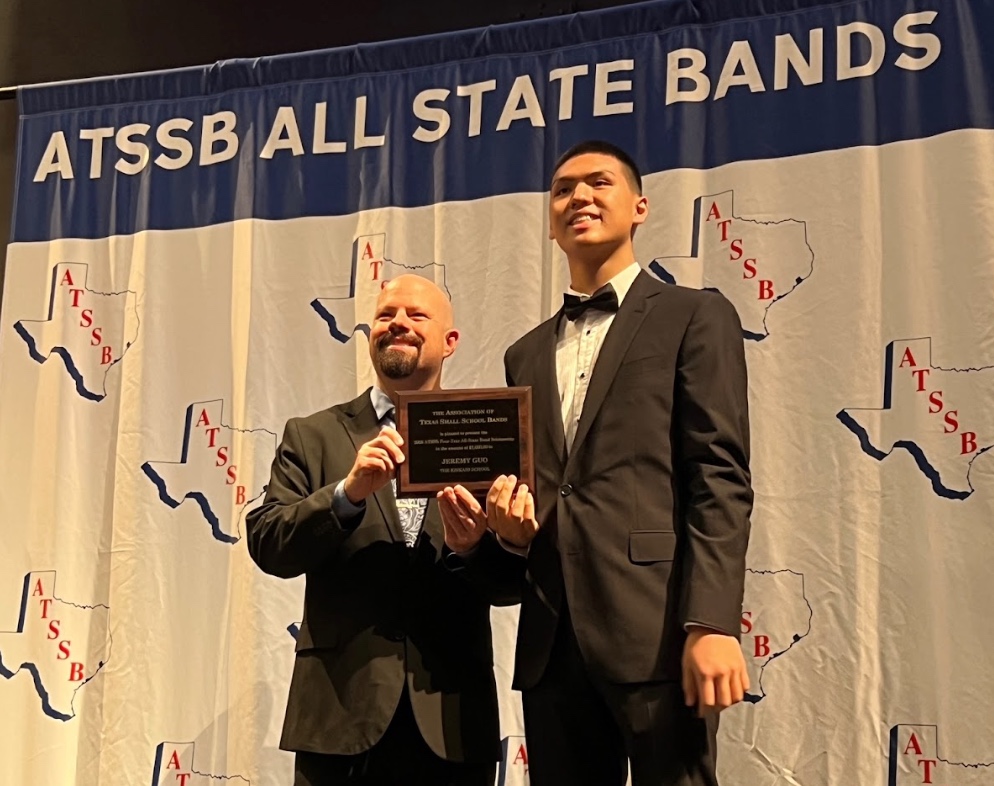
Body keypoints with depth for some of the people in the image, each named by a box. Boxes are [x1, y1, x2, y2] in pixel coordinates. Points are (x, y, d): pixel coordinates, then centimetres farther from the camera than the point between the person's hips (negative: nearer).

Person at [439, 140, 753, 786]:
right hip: (552, 641, 5)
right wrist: (510, 521, -1)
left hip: (655, 628, -5)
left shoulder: (695, 318, 4)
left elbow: (720, 479, -6)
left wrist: (711, 624, -15)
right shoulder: (527, 355, 20)